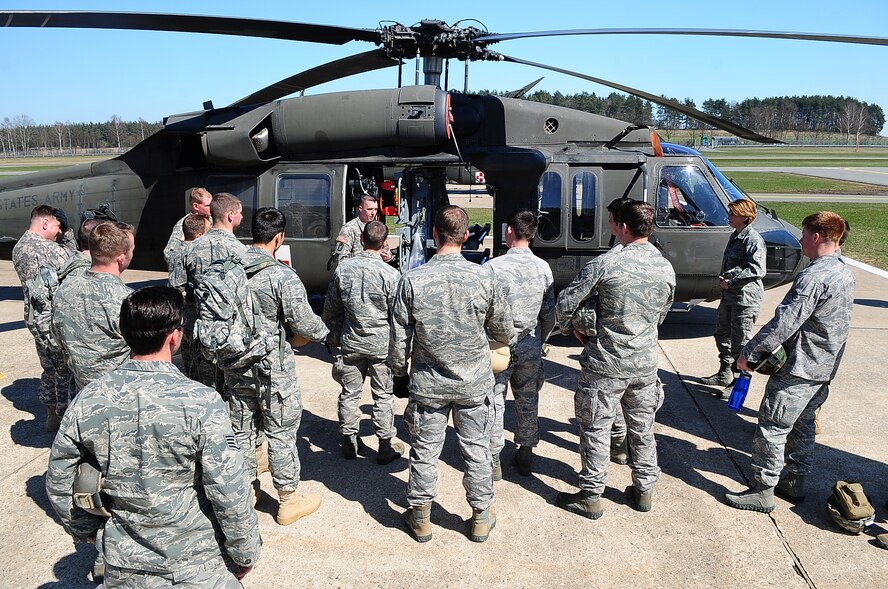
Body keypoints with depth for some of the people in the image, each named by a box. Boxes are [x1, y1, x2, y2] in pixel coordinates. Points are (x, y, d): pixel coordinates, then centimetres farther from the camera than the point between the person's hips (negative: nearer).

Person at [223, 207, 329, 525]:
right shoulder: (283, 275, -19)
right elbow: (303, 322, -18)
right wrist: (325, 332, 2)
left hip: (236, 365, 6)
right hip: (273, 368, -5)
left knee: (242, 430, 17)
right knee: (281, 433, 7)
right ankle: (289, 500, 19)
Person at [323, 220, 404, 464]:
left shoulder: (342, 268, -5)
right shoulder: (390, 274, -16)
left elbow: (331, 309, 4)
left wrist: (337, 335, 19)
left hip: (351, 341, 3)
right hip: (381, 343, -3)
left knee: (350, 393, 15)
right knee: (383, 396, 8)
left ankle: (349, 443, 26)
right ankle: (386, 447, 18)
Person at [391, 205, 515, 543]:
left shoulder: (412, 280, -13)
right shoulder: (484, 277, -12)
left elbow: (400, 338, -7)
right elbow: (504, 330, 1)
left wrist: (399, 374, 10)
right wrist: (508, 339, 25)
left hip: (428, 383, 0)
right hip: (474, 382, 1)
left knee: (425, 451, 14)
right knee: (477, 451, 15)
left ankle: (420, 518, 28)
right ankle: (481, 518, 29)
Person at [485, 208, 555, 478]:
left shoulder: (494, 267, -17)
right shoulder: (544, 268, -3)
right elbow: (549, 315, 3)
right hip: (530, 346, 4)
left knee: (495, 402, 8)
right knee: (528, 401, 16)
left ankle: (493, 460, 17)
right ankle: (525, 455, 28)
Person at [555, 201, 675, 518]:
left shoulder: (605, 264, -17)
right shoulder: (667, 269, 0)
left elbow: (565, 304, -13)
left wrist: (570, 330, 6)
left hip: (606, 364, -5)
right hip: (645, 364, 5)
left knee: (596, 429, 7)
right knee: (642, 428, 19)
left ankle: (591, 497, 16)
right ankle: (644, 490, 32)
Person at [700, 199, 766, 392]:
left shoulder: (753, 239, -16)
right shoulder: (735, 236, 13)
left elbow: (758, 270, -24)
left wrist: (731, 281, -18)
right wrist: (723, 278, 5)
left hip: (746, 298, -10)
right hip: (729, 296, 10)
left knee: (740, 341, -2)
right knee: (723, 335, 19)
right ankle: (725, 374, 34)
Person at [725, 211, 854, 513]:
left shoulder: (814, 276, -23)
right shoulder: (844, 273, 9)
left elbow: (785, 322, -27)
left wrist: (750, 352, -18)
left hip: (799, 368, -10)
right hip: (824, 367, 10)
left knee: (772, 427, -2)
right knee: (802, 425, 20)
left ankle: (763, 491, 6)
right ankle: (795, 482, 31)